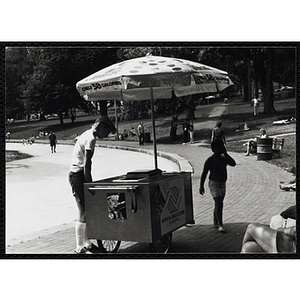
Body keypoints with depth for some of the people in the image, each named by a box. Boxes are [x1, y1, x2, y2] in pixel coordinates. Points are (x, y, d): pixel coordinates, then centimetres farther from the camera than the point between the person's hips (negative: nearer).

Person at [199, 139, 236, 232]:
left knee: (219, 204, 13)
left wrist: (226, 154, -6)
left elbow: (233, 163, -3)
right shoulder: (210, 160, -9)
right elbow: (204, 173, -8)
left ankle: (215, 223, 25)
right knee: (218, 203, -16)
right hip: (214, 183, -7)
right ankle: (220, 225, -18)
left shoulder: (223, 158, 9)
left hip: (223, 183, 7)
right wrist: (201, 186, -10)